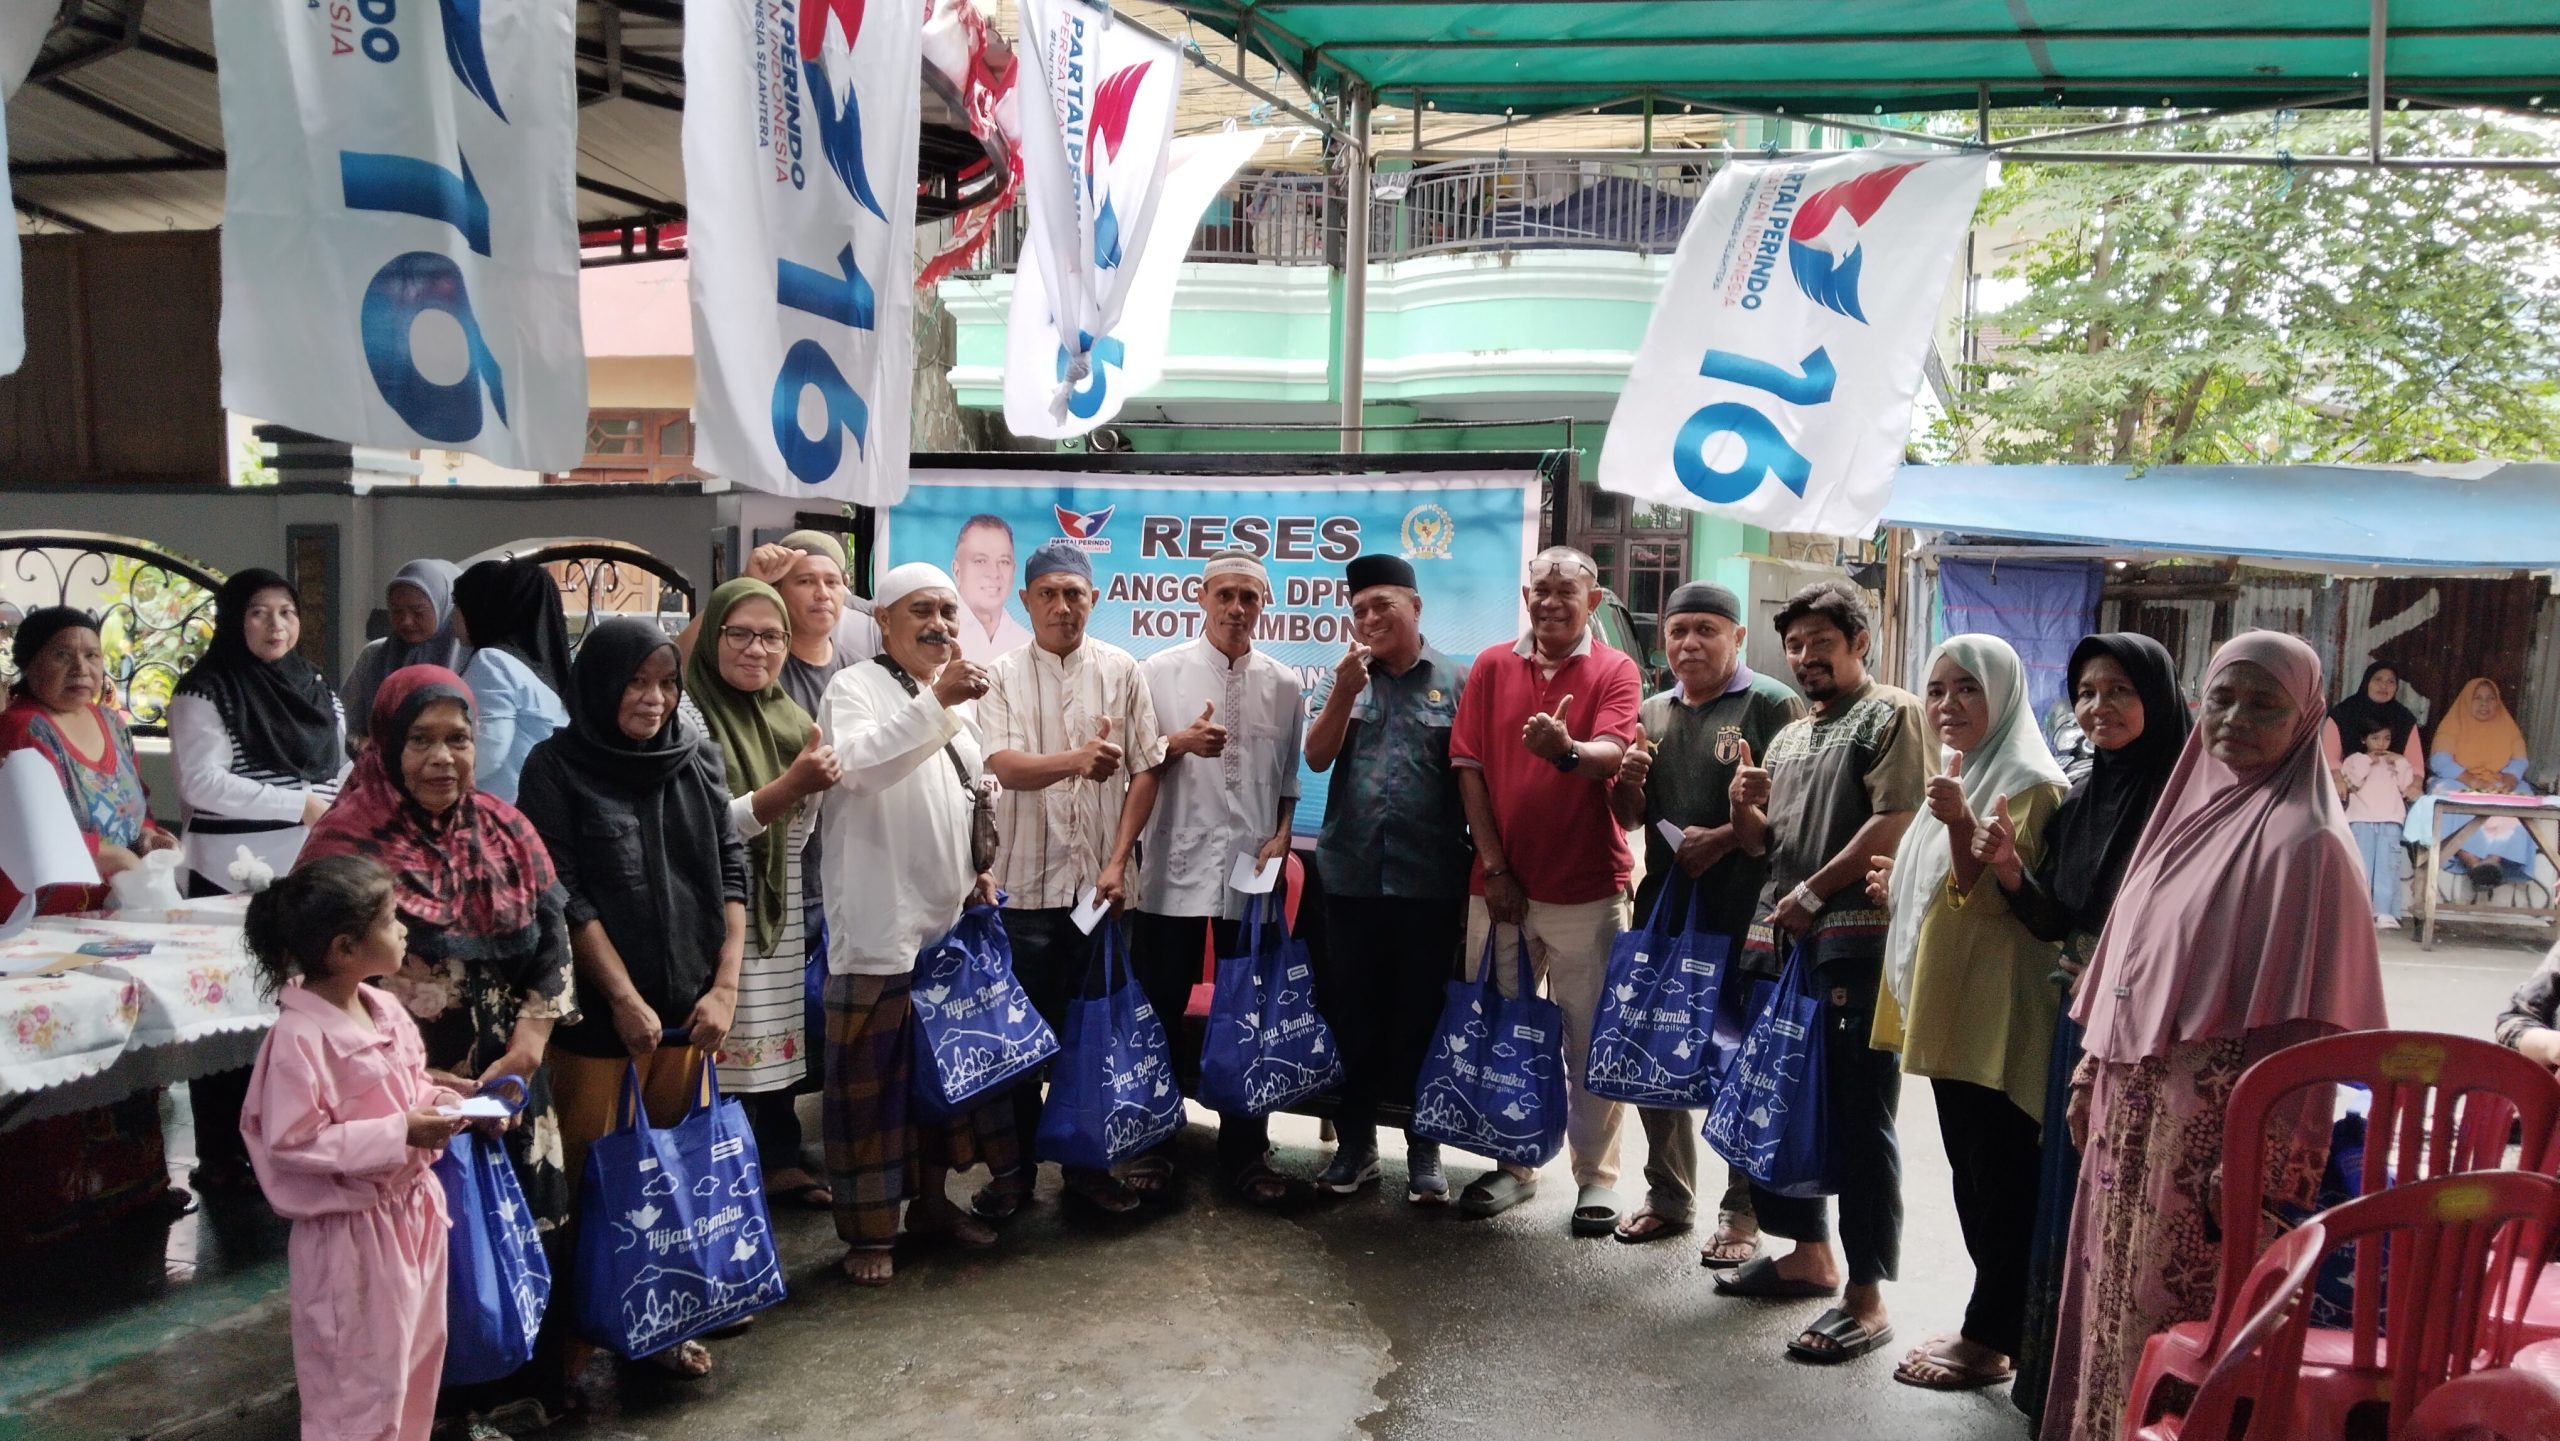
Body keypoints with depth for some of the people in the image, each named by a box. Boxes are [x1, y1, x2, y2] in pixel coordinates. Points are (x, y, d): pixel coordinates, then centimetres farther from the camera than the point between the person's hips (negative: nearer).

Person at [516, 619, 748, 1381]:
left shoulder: (697, 760, 7)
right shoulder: (557, 768, -4)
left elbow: (730, 872, 5)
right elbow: (564, 897, -9)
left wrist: (725, 985, -4)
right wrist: (625, 998, -13)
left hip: (686, 1007, 4)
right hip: (598, 1012, -4)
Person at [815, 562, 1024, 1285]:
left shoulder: (957, 703, 17)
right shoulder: (855, 687, -6)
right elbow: (859, 762, -27)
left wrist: (981, 871, 11)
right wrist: (936, 700, -33)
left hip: (949, 919, 7)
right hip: (879, 925, -7)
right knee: (871, 1078, -1)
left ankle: (932, 1199, 29)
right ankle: (866, 1228, 9)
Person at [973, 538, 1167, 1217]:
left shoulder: (1122, 670, 3)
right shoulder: (1001, 675, -1)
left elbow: (1145, 771, 2)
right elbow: (1004, 766, -14)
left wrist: (1118, 861, -6)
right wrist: (1078, 759, -32)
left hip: (1098, 882, 1)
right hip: (1024, 881, -1)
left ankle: (1086, 1162, 22)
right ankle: (1016, 1166, 18)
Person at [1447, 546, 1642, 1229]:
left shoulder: (1614, 670, 0)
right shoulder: (1492, 667, 7)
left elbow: (1612, 754, -17)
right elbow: (1469, 767, 2)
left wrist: (1568, 750, -41)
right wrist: (1494, 866, -5)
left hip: (1587, 890, -3)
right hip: (1501, 885, 3)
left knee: (1589, 1039, 4)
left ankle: (1596, 1178, 16)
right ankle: (1514, 1164, 25)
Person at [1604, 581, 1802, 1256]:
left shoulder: (1771, 704, -4)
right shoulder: (1653, 713, 16)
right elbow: (1629, 818, 20)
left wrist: (1722, 839, -19)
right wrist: (1628, 784, -1)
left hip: (1744, 912, -6)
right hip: (1663, 903, 7)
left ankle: (1743, 1212, 12)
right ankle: (1668, 1195, 26)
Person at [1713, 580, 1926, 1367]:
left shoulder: (1892, 714, -1)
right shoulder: (1788, 738, 22)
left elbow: (1895, 823, -13)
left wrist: (1814, 892, -13)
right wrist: (1744, 806, 1)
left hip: (1855, 936, -8)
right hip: (1779, 939, 8)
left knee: (1859, 1113, -6)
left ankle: (1866, 1298, -2)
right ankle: (1809, 1252, 30)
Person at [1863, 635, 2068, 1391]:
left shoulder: (2031, 786, -11)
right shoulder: (1958, 777, 17)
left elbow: (1996, 899, -19)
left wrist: (1960, 824, -31)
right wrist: (1901, 888, 12)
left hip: (1997, 1018, -9)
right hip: (1946, 1011, 9)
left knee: (2003, 1175, -1)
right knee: (1970, 1172, 13)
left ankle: (1987, 1338, 7)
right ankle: (1999, 1325, 22)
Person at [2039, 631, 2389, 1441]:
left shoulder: (2305, 844, -13)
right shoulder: (2192, 812, 10)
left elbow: (2310, 1024, -16)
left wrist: (2260, 1165, -19)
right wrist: (2095, 1066, 16)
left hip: (2213, 1122, -7)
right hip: (2135, 1104, 7)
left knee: (2173, 1314, 1)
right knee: (2115, 1295, 14)